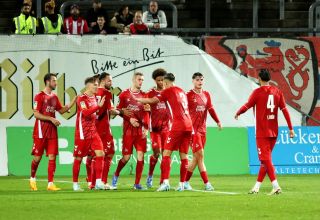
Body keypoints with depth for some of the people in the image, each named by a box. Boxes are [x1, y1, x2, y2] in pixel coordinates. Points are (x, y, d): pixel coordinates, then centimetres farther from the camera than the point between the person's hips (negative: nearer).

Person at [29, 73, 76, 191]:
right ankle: (32, 179, 24)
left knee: (52, 157, -3)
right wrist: (51, 119, -18)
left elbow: (61, 110, 18)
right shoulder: (39, 96, -8)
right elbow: (36, 114, -13)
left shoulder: (54, 97, 13)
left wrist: (72, 102, 8)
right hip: (40, 131, -6)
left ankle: (50, 183, -4)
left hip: (52, 130, 6)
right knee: (37, 157, 1)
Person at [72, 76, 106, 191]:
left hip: (93, 132, 7)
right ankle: (75, 184, 12)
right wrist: (99, 106, -30)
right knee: (78, 158, 2)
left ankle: (98, 182, -8)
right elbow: (85, 112, -26)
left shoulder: (94, 98, 12)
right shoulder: (82, 98, -11)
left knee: (100, 154, -8)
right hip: (82, 133, -7)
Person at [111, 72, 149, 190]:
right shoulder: (124, 95, 1)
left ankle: (137, 183, 1)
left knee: (140, 156, -5)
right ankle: (116, 175, 25)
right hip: (128, 130, -3)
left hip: (141, 130, 3)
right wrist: (129, 119, -14)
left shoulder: (143, 95, 9)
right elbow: (119, 110, 0)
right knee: (126, 157, -2)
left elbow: (146, 113, 8)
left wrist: (146, 128, -3)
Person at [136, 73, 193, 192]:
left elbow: (152, 100, -1)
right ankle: (182, 184, 7)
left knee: (166, 153, -6)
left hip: (178, 126, -7)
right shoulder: (182, 91, 21)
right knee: (183, 155, 8)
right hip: (188, 125, 7)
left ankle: (165, 182, -18)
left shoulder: (169, 91, 1)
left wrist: (137, 99, 10)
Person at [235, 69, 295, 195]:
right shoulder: (277, 92, 5)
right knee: (265, 159, 14)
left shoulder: (258, 92, -8)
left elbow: (247, 106, -7)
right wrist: (290, 128, 3)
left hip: (262, 132, -5)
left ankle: (276, 186, -18)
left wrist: (237, 113, 14)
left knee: (266, 159, -6)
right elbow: (284, 110, 2)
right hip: (273, 132, 5)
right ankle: (257, 186, 19)